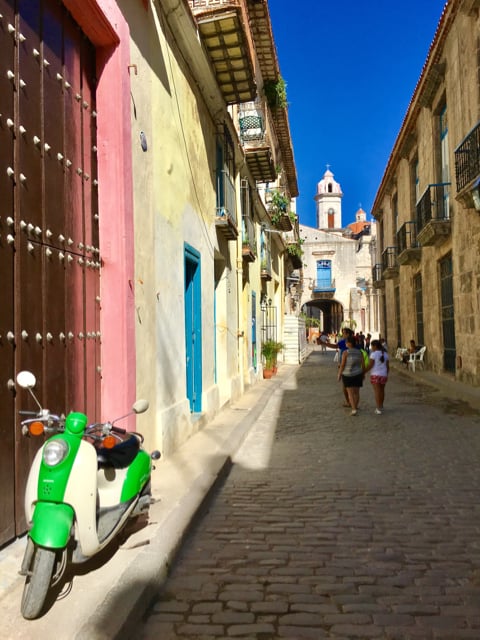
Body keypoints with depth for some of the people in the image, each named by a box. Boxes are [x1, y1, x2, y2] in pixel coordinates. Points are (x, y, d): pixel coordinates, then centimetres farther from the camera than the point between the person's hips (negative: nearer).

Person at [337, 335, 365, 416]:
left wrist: (339, 375, -5)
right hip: (357, 374, 4)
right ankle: (355, 406, 30)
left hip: (347, 375, -4)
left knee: (350, 393, 1)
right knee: (356, 392, 17)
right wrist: (363, 374, 13)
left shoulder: (345, 352, -16)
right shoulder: (359, 352, -3)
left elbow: (342, 365, -15)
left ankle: (354, 409, -10)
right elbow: (363, 365, 0)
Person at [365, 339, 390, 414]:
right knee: (382, 391, 18)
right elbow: (388, 366, 10)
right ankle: (381, 406, 33)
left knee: (377, 392, -3)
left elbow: (370, 365, -13)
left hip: (375, 375, -6)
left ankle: (378, 409, -6)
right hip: (384, 375, 6)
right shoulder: (385, 354, 7)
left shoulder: (374, 354, -11)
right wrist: (386, 374, 21)